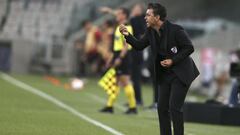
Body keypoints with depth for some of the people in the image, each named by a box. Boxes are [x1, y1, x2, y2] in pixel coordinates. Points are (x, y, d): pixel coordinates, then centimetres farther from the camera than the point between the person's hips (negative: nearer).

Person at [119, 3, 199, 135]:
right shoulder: (150, 32, 1)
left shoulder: (175, 30, -20)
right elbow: (139, 46, 9)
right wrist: (127, 35, -6)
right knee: (162, 107, 6)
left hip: (180, 74, -7)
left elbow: (189, 48, -16)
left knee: (174, 107, -13)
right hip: (165, 74, 7)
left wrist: (173, 61, -20)